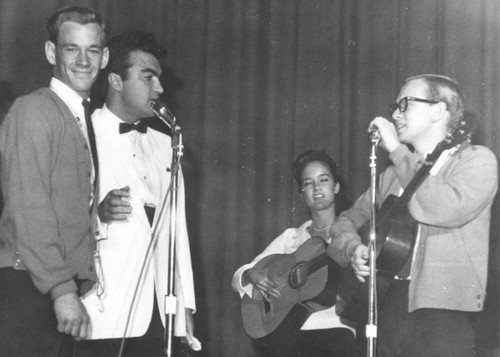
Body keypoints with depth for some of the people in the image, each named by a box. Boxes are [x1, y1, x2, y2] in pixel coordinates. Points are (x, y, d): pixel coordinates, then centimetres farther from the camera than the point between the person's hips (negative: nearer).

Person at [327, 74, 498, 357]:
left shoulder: (477, 160, -1)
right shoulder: (393, 175, 17)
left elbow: (446, 210, -20)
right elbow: (349, 220, 21)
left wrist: (397, 151, -13)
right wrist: (353, 248, -1)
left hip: (442, 314, -5)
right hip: (386, 309, 6)